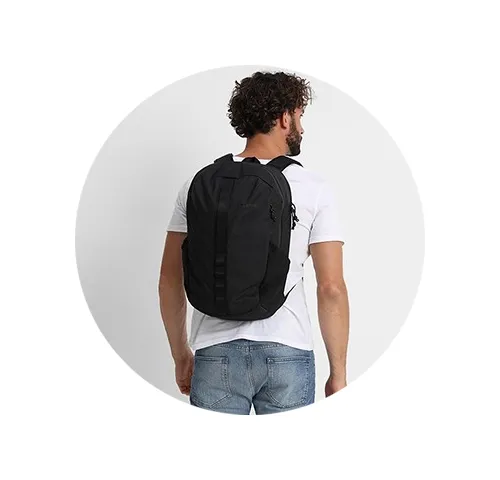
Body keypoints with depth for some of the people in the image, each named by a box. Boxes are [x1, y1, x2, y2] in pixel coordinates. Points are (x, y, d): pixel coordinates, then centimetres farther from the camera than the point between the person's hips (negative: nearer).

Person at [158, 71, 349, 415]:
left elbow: (170, 280, 6)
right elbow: (331, 289, -6)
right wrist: (339, 373, 3)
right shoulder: (315, 189, -2)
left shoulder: (201, 183, 3)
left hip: (216, 352, 2)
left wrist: (181, 354, 17)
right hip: (288, 353, -1)